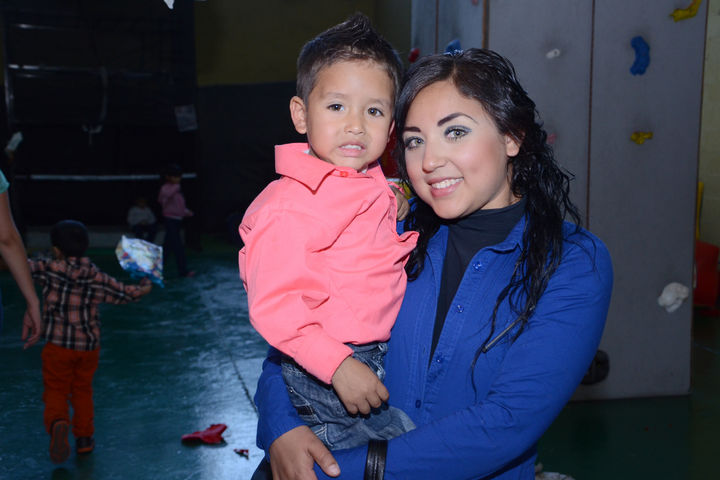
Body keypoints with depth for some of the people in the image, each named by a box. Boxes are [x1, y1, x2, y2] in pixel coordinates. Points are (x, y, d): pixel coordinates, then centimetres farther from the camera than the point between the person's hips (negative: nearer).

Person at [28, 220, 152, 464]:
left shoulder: (50, 269, -12)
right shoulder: (99, 279, -3)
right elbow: (129, 293, 5)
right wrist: (145, 285, 25)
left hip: (58, 345, -3)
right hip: (89, 345, 3)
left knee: (56, 390, 8)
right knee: (82, 390, 19)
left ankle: (57, 422, -20)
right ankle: (84, 438, 24)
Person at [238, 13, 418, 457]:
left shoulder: (375, 187, 8)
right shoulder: (289, 205, -20)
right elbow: (273, 305, -23)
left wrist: (397, 213, 12)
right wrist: (339, 366, -26)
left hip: (378, 359, 8)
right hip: (323, 377, -8)